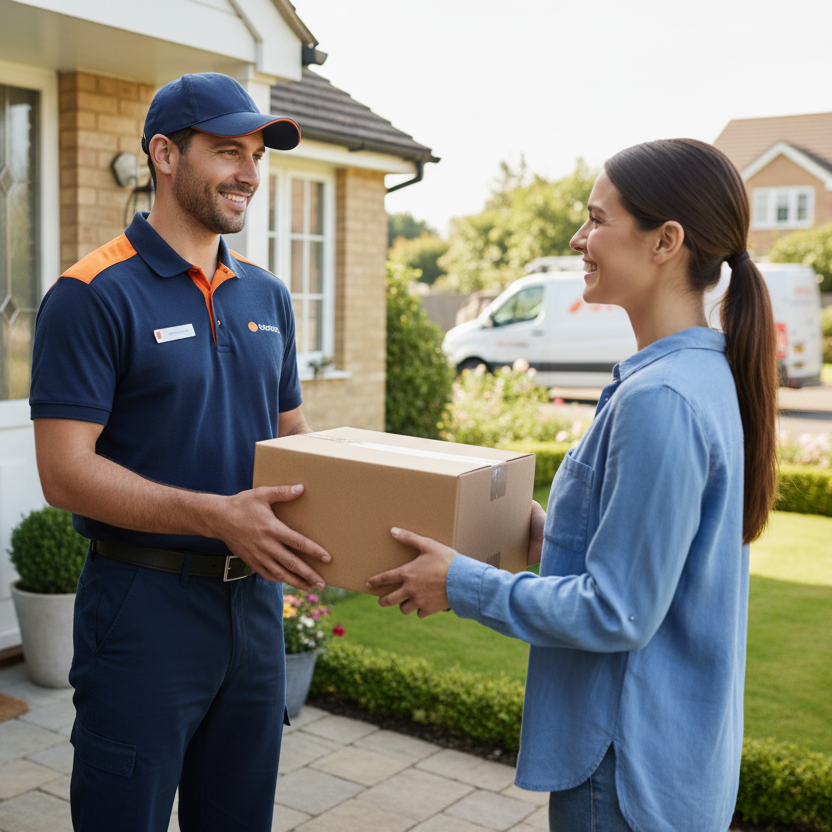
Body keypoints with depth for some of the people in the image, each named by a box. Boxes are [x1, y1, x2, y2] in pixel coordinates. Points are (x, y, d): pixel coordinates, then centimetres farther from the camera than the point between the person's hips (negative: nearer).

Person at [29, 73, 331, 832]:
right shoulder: (93, 296, -11)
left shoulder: (267, 295, 9)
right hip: (146, 605, -6)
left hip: (255, 598, 6)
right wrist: (216, 516, -27)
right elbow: (65, 471, -17)